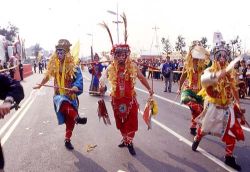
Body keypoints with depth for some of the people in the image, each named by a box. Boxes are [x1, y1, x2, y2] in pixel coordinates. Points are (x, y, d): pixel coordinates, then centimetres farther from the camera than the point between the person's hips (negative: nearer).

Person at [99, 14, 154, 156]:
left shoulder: (133, 66, -4)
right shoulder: (111, 67, -5)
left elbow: (141, 77, 7)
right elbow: (103, 76, -12)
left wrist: (149, 88, 12)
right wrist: (102, 84, -31)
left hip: (130, 99, -1)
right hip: (117, 99, 1)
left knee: (132, 121, 1)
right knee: (120, 122, 15)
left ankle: (129, 142, 17)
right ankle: (125, 139, 36)